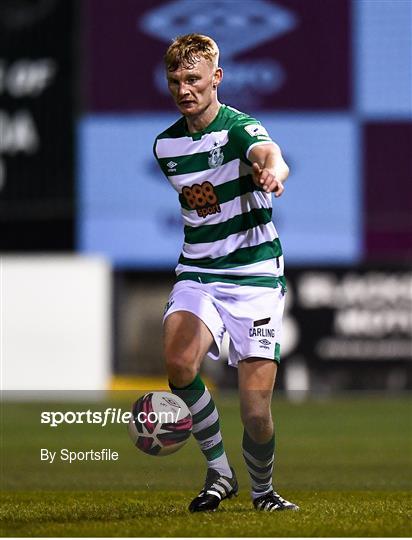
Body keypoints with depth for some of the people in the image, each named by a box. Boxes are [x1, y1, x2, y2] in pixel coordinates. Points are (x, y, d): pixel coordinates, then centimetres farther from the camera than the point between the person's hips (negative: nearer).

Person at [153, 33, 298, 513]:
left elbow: (270, 156, -38)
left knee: (256, 411, -8)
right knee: (179, 362, -28)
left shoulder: (238, 127, -13)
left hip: (255, 275, -4)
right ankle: (218, 471, -8)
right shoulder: (165, 145, 6)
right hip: (197, 275, 4)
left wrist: (272, 171, -60)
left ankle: (262, 489, 24)